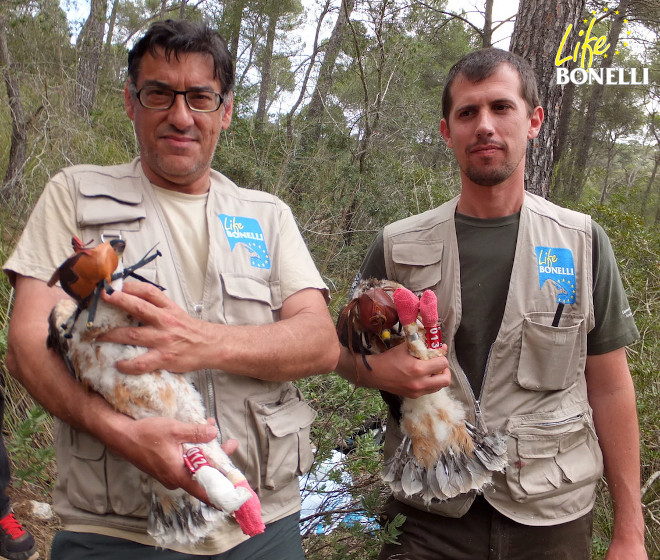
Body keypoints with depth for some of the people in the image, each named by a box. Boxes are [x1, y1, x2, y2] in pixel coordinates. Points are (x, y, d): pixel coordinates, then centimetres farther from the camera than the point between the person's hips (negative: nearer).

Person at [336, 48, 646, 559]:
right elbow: (346, 351, 7)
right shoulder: (398, 247, -3)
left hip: (553, 516, 1)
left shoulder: (583, 243, -3)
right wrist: (380, 371, -16)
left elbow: (610, 389, -1)